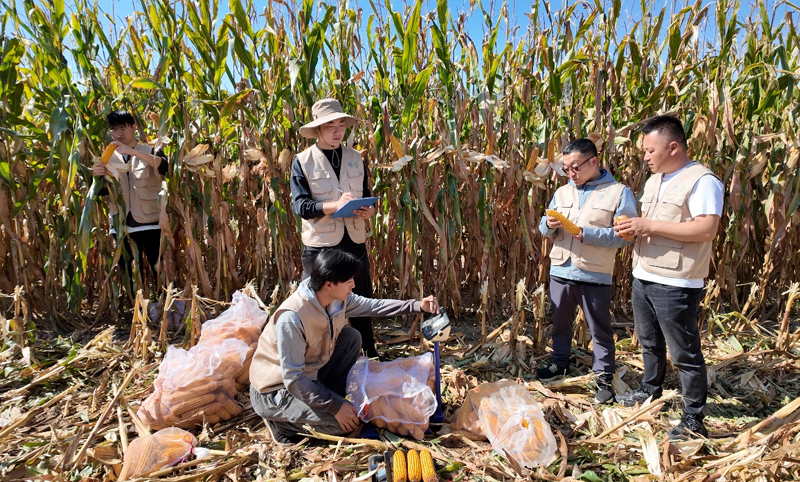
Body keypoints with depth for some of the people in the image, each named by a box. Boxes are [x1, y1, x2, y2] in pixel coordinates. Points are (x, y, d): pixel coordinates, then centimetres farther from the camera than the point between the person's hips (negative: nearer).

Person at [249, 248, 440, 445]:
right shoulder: (292, 318, -33)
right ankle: (284, 421, 0)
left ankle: (333, 396, 6)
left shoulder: (338, 299, -10)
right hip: (276, 391, -8)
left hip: (309, 374, 8)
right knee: (345, 421, -21)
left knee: (351, 337, -2)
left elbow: (372, 306, 3)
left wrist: (417, 306, -6)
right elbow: (293, 379, -30)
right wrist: (336, 406, -28)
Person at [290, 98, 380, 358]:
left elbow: (366, 195, 16)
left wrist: (369, 210, -8)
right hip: (320, 244, -3)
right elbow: (299, 205, -12)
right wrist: (334, 205, -28)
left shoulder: (355, 158, 10)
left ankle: (370, 353, 33)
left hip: (355, 242, 4)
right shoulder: (303, 161, -3)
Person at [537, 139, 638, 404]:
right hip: (560, 270, 5)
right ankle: (559, 362, 39)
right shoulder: (562, 192, 11)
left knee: (600, 330, 8)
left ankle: (603, 377, 23)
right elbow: (544, 229, 11)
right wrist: (549, 225, -12)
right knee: (560, 322, 19)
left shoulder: (619, 192, -6)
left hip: (595, 275, -5)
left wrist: (589, 234, -23)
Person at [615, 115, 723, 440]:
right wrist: (633, 228, 1)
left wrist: (649, 225, -24)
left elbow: (706, 230, -24)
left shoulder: (702, 181, -14)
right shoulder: (654, 180, 14)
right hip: (643, 278, 9)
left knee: (685, 353, 2)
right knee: (649, 343, 23)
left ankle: (694, 419, 16)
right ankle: (650, 390, 42)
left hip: (676, 285, -9)